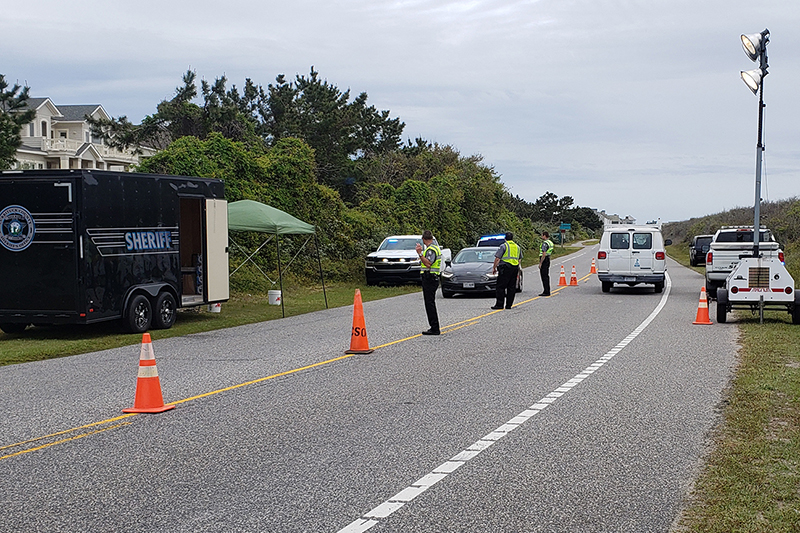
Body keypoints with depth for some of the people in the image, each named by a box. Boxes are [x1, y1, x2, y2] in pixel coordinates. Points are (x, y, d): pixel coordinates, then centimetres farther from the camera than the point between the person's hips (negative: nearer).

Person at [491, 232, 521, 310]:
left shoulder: (503, 246, -4)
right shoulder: (517, 247, 16)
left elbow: (497, 258, -8)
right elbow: (519, 259, 22)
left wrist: (494, 268, -1)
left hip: (505, 268, -6)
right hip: (515, 268, 6)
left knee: (501, 287, -4)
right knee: (511, 287, 7)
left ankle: (499, 304, -9)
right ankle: (509, 305, 7)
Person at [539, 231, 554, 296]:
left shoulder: (545, 243, -17)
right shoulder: (550, 242, 14)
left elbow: (544, 254, -22)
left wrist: (540, 263, -20)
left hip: (544, 260, -10)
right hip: (548, 260, 10)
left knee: (544, 277, -8)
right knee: (546, 276, 14)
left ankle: (546, 292, -8)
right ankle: (547, 291, 17)